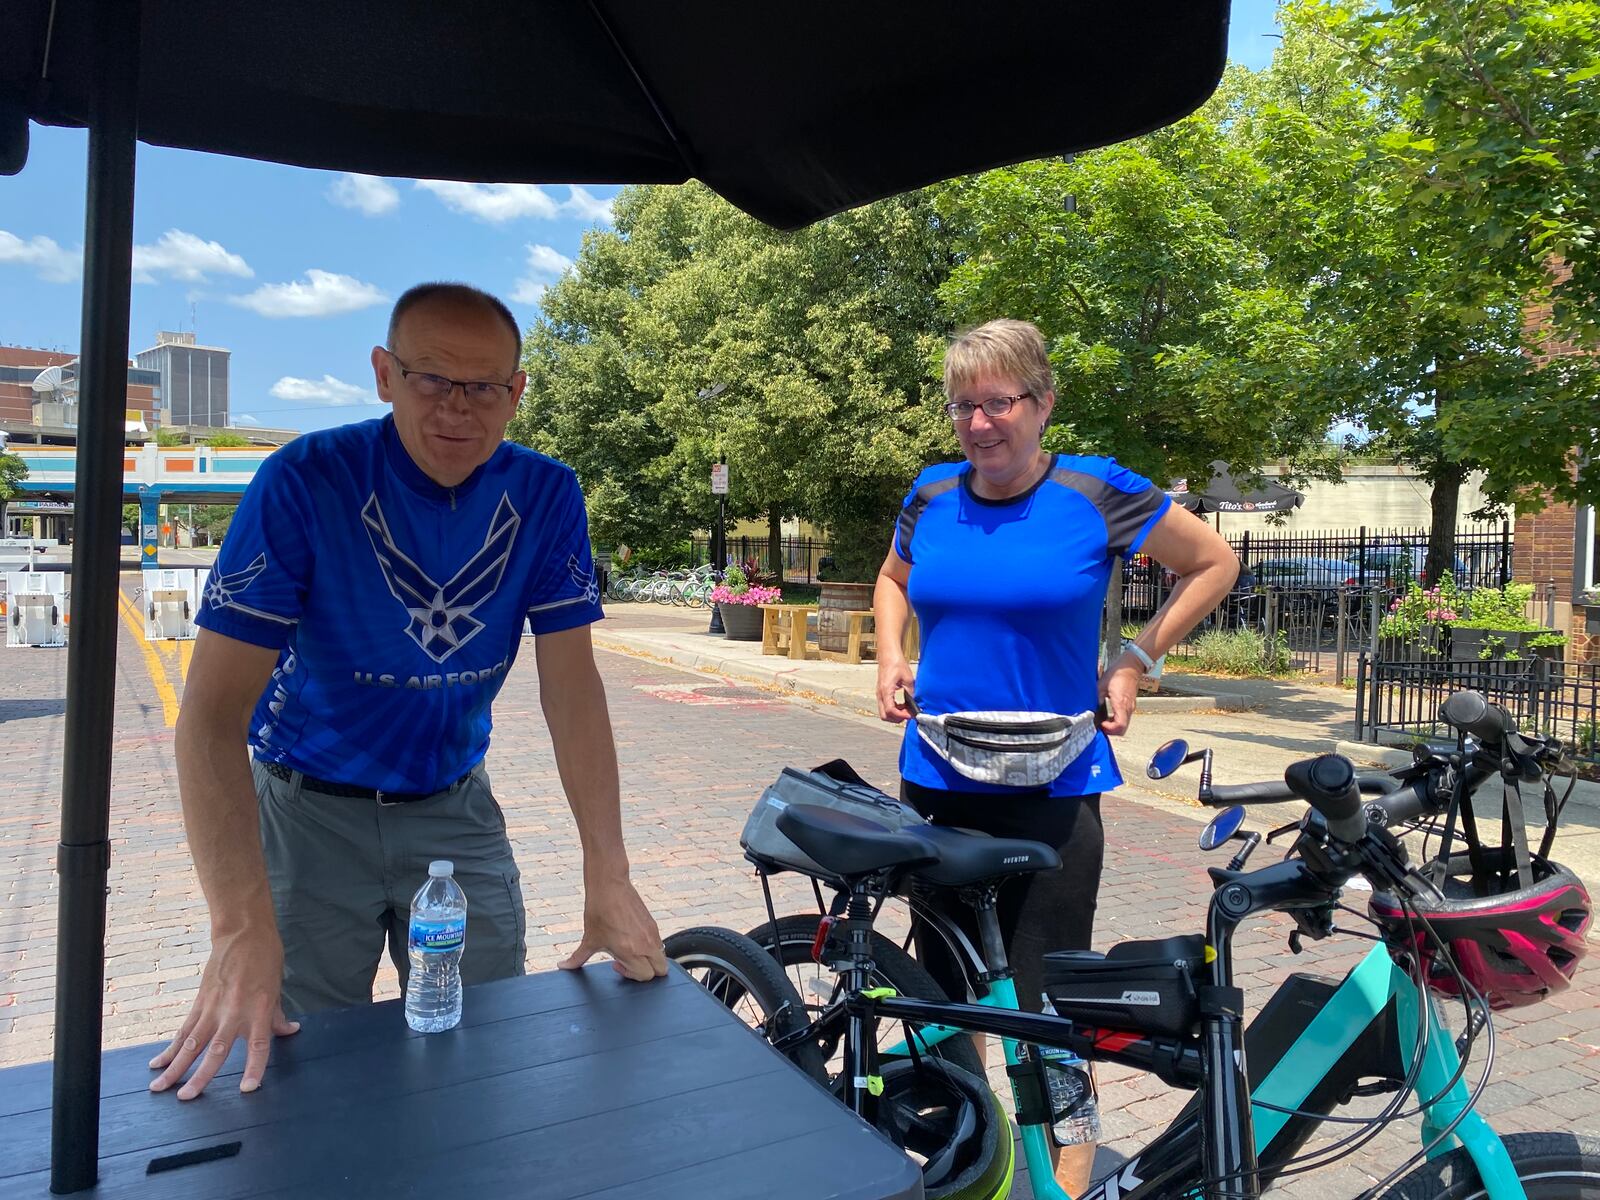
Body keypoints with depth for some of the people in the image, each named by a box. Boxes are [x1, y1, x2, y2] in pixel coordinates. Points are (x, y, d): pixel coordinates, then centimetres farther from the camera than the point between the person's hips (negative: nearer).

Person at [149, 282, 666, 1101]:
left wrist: (609, 877, -20)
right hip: (312, 810, -2)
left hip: (455, 806, 3)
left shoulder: (546, 497, -11)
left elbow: (571, 687, -11)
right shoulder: (305, 483, -20)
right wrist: (242, 928, -34)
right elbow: (215, 709, -24)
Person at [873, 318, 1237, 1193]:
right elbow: (893, 578, 22)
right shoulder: (933, 495, 2)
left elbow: (1214, 564, 4)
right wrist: (890, 659, 5)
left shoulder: (1098, 493, -8)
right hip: (936, 781, 4)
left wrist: (1136, 660, -3)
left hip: (1052, 789, -4)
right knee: (946, 989, 15)